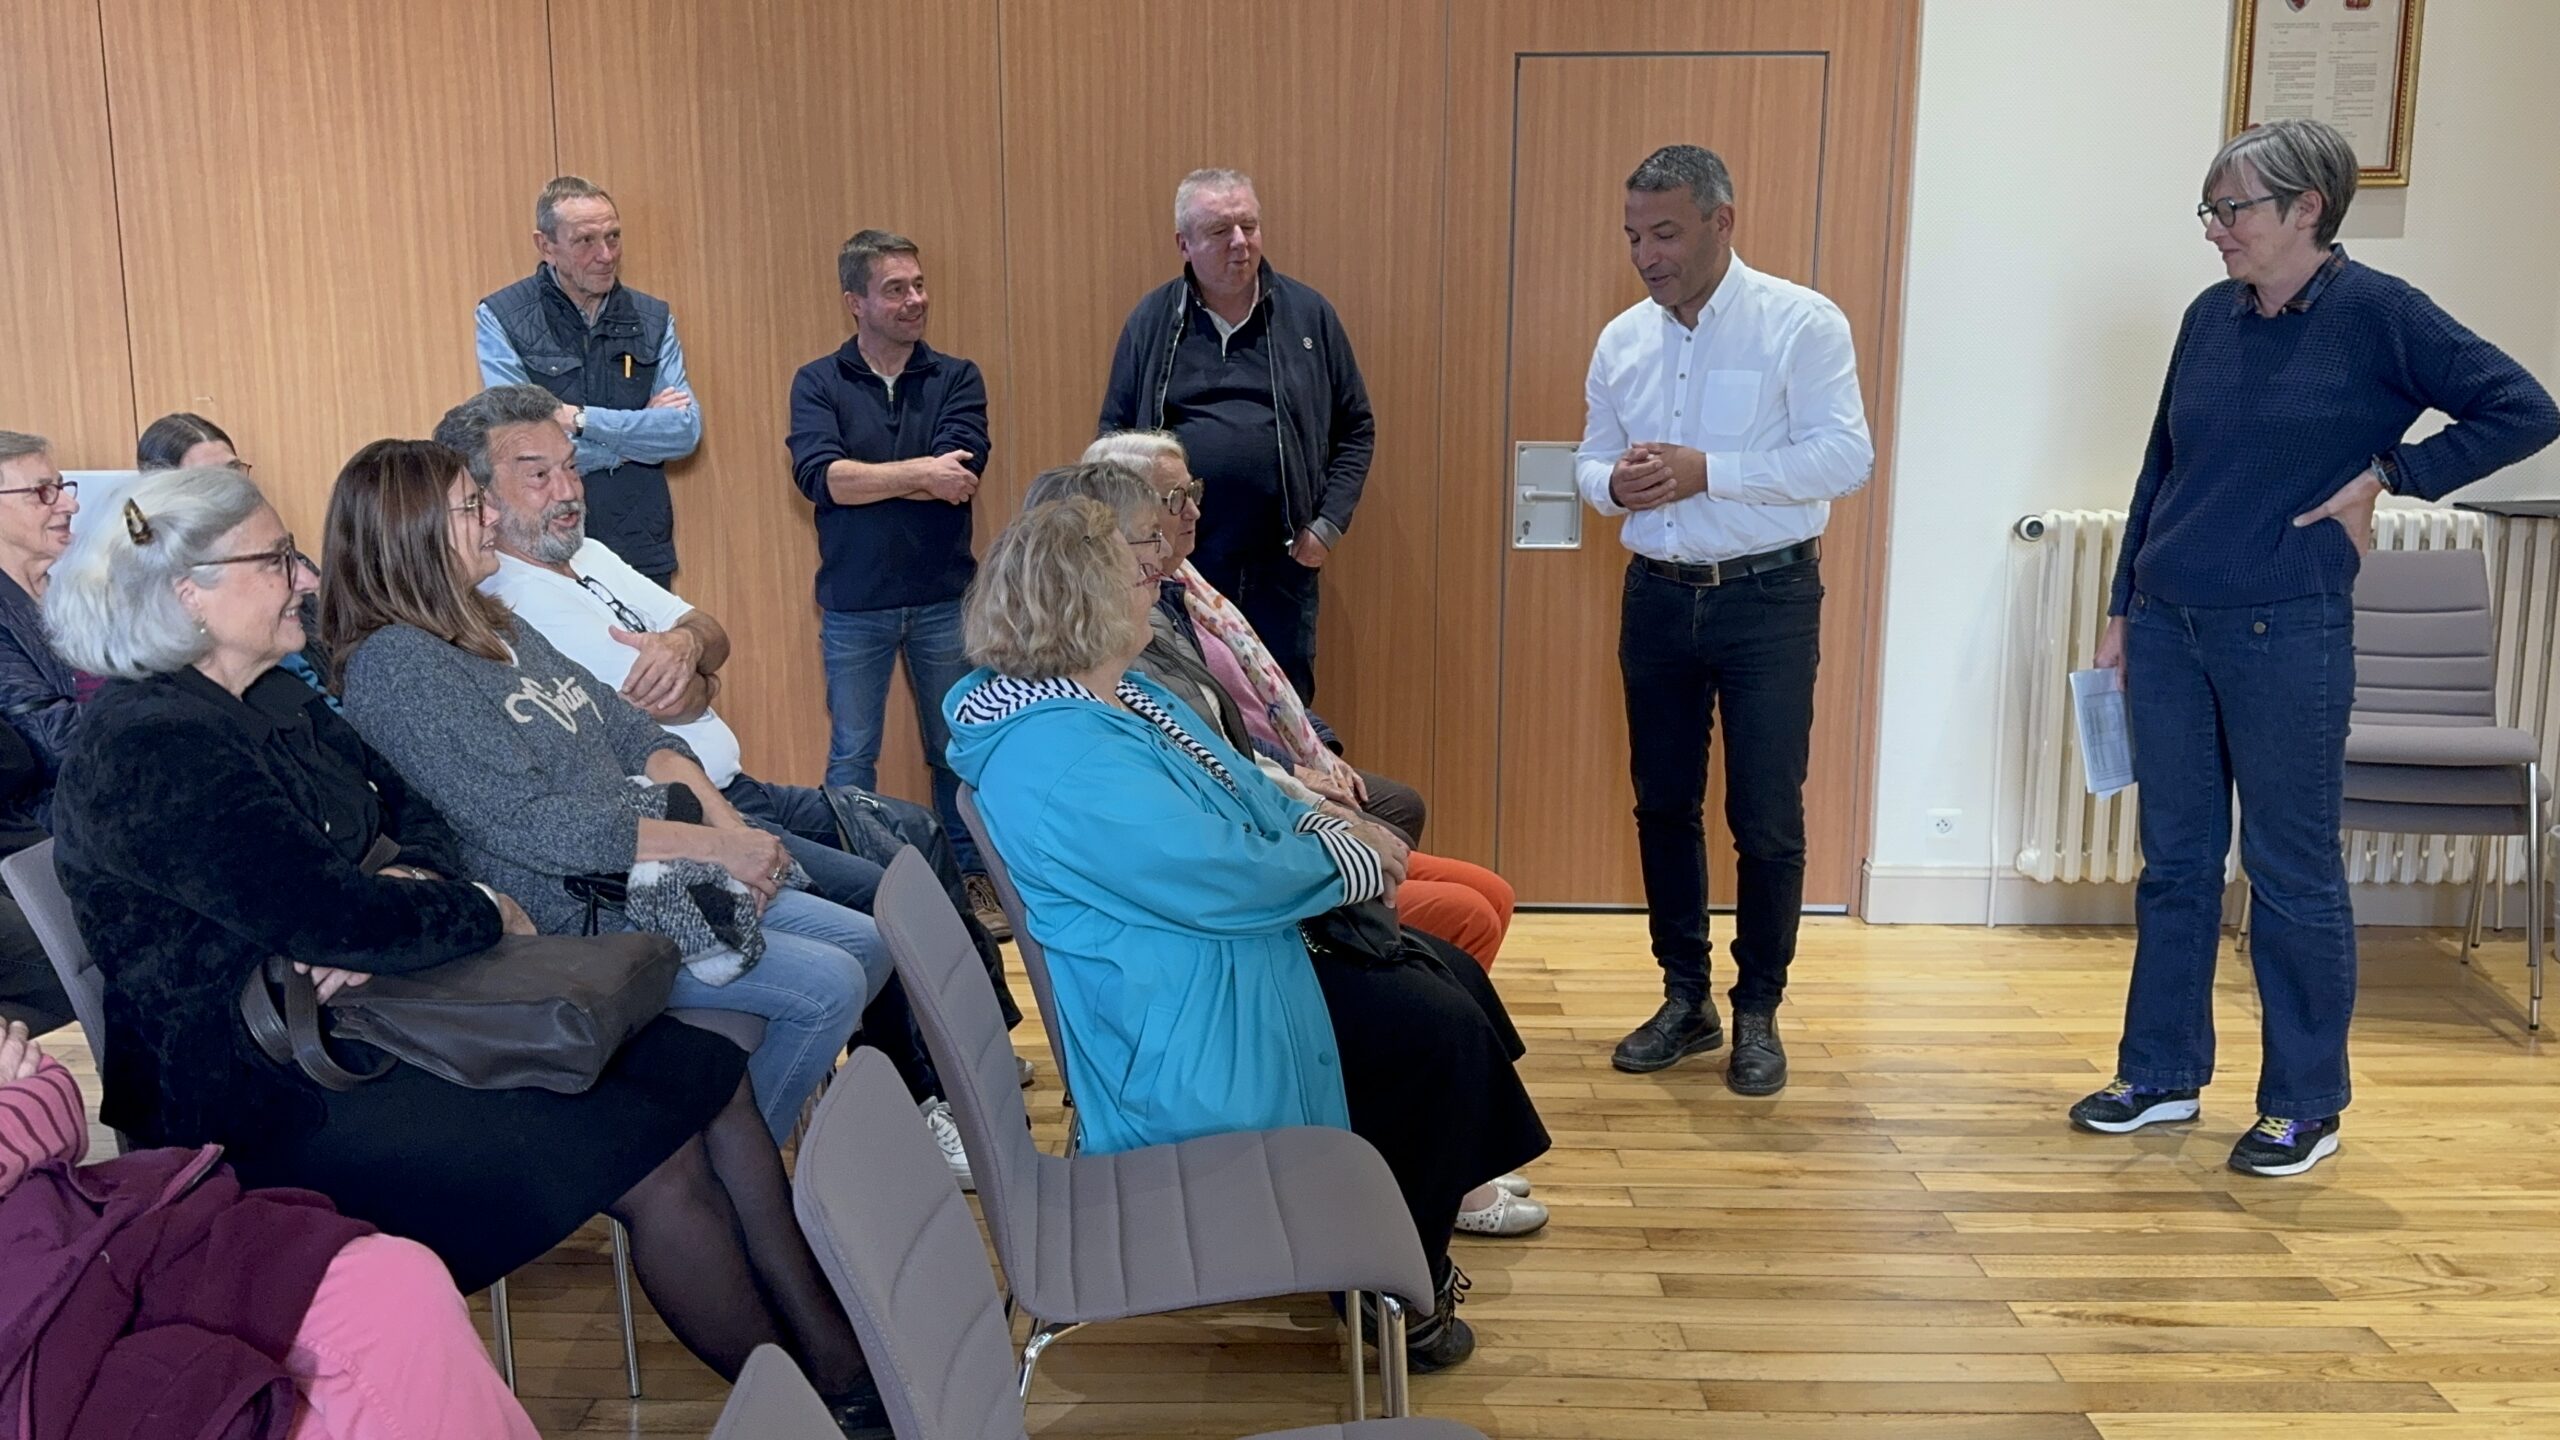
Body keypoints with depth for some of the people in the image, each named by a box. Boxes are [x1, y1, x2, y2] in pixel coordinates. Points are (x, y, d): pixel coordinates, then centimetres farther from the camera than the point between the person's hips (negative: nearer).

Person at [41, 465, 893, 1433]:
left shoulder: (273, 702, 10)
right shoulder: (150, 753, -21)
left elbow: (417, 817, 11)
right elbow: (326, 918, -29)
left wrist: (404, 891, -12)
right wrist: (488, 913, -11)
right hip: (272, 1107, -10)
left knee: (712, 1080, -2)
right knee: (658, 1161, -19)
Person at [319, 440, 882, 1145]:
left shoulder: (497, 626, 13)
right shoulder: (394, 666, -16)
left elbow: (632, 732, 11)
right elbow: (528, 824, -23)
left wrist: (728, 825, -6)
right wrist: (714, 847, -21)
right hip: (569, 921, -9)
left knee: (867, 944, 6)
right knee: (827, 986, -17)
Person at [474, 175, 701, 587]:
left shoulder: (652, 319, 7)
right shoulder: (501, 319, -4)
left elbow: (687, 430, -5)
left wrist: (581, 418, -15)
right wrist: (642, 428, -7)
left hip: (643, 552, 3)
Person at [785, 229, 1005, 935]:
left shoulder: (957, 378, 1)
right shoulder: (817, 383, 0)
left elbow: (960, 475, -15)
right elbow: (818, 475, -17)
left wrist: (865, 479, -16)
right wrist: (918, 472, -17)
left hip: (945, 598, 1)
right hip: (853, 604, -1)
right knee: (852, 757, 9)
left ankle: (972, 879, 25)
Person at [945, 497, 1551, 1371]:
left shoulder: (1121, 693, 7)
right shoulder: (1063, 756, -27)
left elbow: (1244, 795, 14)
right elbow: (1224, 880, -29)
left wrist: (1329, 832, -6)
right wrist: (1352, 862, -13)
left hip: (1214, 963, 11)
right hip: (1187, 1019, -11)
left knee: (1449, 977, 11)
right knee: (1445, 1033, -9)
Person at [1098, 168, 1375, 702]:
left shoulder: (1310, 313, 3)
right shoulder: (1151, 321, 4)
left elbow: (1356, 430, 7)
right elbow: (1114, 432, 9)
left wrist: (1328, 523, -2)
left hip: (1280, 564, 0)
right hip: (1174, 563, 0)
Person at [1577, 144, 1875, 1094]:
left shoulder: (1801, 324, -10)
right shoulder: (1622, 339, 6)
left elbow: (1845, 455, -17)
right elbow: (1590, 460, 13)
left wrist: (1707, 471, -24)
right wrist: (1614, 482, -12)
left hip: (1767, 599, -5)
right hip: (1658, 596, 5)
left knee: (1767, 817, 2)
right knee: (1663, 804, 12)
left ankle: (1758, 1012, 19)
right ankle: (1685, 999, 27)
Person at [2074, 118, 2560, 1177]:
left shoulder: (2378, 315, -8)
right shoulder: (2211, 318, 7)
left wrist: (2386, 476, -11)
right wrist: (2123, 610, 13)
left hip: (2286, 636, -5)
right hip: (2169, 629, 5)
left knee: (2291, 872, 4)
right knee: (2175, 862, 12)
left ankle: (2305, 1107, 18)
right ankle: (2161, 1075, 25)